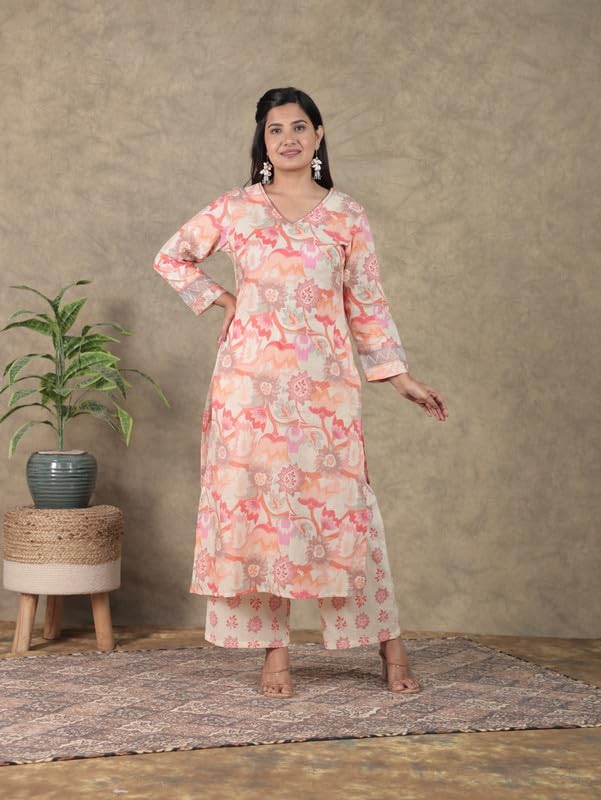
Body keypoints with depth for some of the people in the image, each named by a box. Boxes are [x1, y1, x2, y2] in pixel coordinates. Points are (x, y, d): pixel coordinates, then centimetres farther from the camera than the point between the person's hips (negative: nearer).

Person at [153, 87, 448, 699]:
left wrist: (400, 377, 4)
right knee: (255, 501, 0)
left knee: (342, 504, -2)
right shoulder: (235, 208, 7)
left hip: (323, 381, 0)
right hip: (251, 378, 1)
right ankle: (274, 652, 10)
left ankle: (389, 646, 10)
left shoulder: (346, 216, 7)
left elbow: (367, 303, 9)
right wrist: (221, 300, 5)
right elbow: (171, 257, 17)